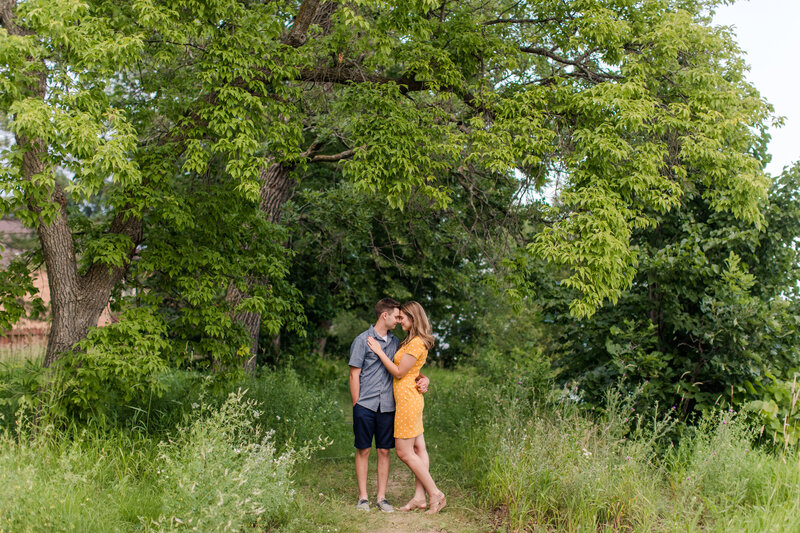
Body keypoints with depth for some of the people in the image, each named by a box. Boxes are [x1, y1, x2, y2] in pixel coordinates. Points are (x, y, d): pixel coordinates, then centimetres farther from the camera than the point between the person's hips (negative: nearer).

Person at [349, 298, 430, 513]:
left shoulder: (395, 342, 14)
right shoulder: (363, 340, -3)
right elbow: (354, 375, -3)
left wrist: (423, 378, 0)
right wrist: (357, 406, -6)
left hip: (387, 406, 4)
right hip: (365, 405, -4)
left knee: (384, 451, 6)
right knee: (363, 450, 3)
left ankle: (382, 497, 14)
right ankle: (363, 497, 12)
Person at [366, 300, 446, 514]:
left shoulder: (417, 343, -17)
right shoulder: (410, 341, 14)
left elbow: (399, 372, -14)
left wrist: (380, 351, -10)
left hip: (408, 400, -10)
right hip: (412, 400, 10)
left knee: (404, 452, -4)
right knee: (418, 449, 9)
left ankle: (435, 494, 0)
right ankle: (419, 497, 13)